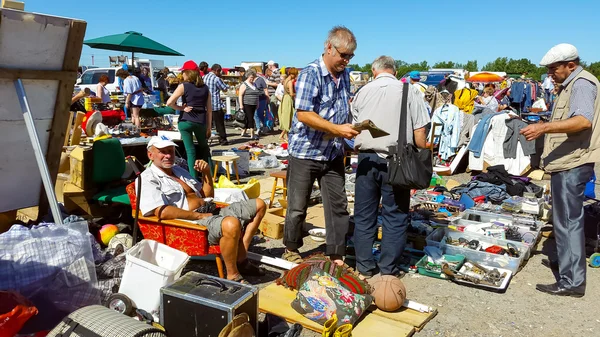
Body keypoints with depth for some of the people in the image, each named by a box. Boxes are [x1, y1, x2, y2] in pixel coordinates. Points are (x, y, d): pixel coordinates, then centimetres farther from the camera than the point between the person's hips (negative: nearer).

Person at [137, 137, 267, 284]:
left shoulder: (179, 170, 22)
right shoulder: (147, 179, -3)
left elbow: (207, 195, 26)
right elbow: (162, 212, -19)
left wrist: (206, 172, 9)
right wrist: (200, 215, -17)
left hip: (212, 212, 10)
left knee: (259, 205, 7)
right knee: (231, 224, -40)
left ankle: (241, 260, 1)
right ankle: (233, 276, -18)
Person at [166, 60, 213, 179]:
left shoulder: (183, 86, -5)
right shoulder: (205, 88, 7)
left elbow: (169, 103, -14)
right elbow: (209, 110, 7)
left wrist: (182, 108, 0)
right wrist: (209, 127, 12)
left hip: (185, 121, -3)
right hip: (201, 122, 3)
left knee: (190, 150, 2)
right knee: (204, 147, 22)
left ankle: (194, 178, 2)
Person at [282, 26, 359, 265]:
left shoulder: (344, 75, 7)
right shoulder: (310, 73, -15)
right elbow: (303, 114, -23)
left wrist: (351, 126, 2)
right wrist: (337, 129, -28)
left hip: (333, 153, 6)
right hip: (305, 152, -6)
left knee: (338, 205, 6)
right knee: (297, 207, 6)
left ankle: (336, 256, 17)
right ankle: (291, 250, 27)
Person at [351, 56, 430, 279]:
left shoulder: (363, 91, 8)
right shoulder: (409, 91, 0)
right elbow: (419, 131, -5)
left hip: (367, 158, 2)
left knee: (364, 214, 11)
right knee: (395, 216, 7)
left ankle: (365, 266, 18)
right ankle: (389, 268, 13)